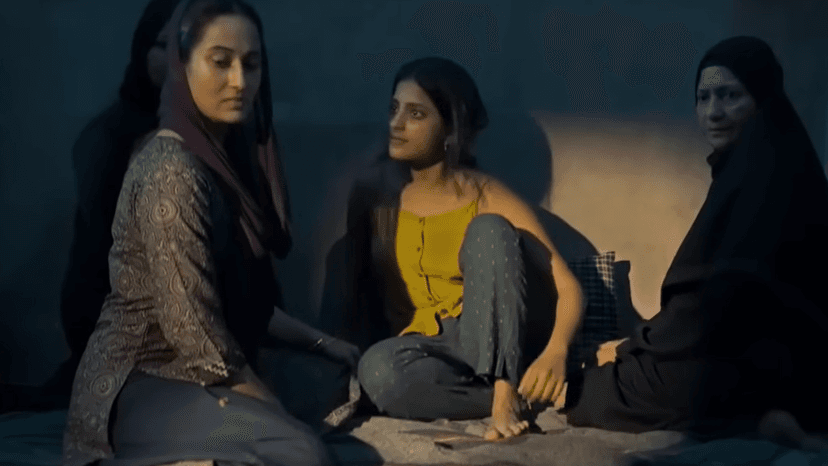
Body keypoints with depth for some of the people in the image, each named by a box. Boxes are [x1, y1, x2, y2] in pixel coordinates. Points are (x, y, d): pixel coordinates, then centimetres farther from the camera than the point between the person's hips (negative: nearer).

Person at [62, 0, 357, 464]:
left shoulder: (225, 158, 10)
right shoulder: (173, 172, -19)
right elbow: (194, 327, -22)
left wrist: (322, 342, 12)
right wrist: (278, 411, -15)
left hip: (200, 369, 10)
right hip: (144, 382, -10)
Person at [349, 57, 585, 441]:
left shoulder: (489, 199, -6)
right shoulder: (372, 198, 4)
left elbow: (568, 287, -14)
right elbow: (358, 295, 11)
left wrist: (555, 351, -34)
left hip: (503, 342, -1)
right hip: (430, 350, 2)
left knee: (489, 230, -27)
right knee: (378, 369, -34)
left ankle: (506, 394, -32)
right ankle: (525, 397, -22)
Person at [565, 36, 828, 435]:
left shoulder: (769, 170, -15)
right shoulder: (746, 168, 13)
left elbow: (725, 298, -19)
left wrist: (631, 346, -7)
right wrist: (638, 344, 6)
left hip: (767, 367, -9)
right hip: (754, 352, 9)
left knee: (596, 392, -8)